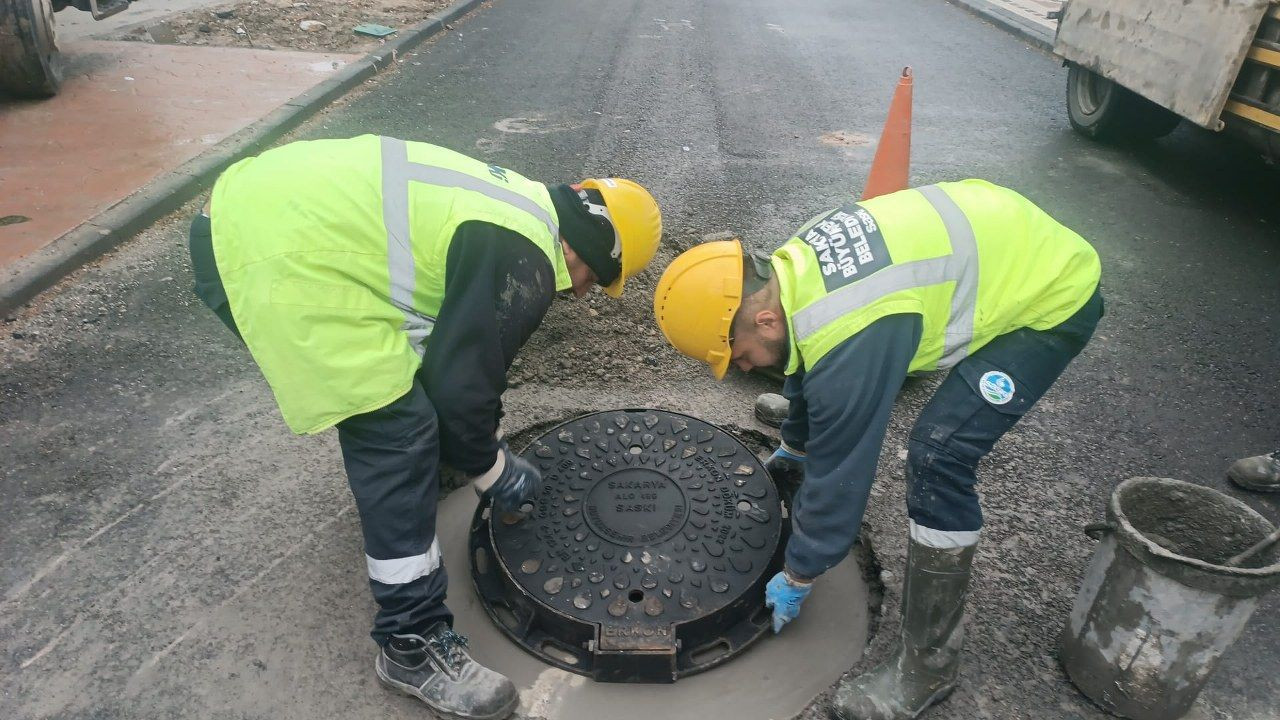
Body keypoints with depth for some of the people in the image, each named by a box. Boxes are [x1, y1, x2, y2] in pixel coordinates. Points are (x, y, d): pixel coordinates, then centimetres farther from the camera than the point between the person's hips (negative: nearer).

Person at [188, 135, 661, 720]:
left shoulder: (522, 207, 18)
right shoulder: (525, 261, -12)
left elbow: (462, 347, 29)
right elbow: (459, 384, -10)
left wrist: (478, 444, 37)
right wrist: (494, 472, 8)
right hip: (270, 253, -11)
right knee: (400, 431, -9)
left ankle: (383, 470, 54)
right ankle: (412, 647, 2)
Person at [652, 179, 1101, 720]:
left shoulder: (846, 340, -36)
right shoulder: (791, 269, -9)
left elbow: (839, 469, -24)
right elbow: (813, 350, 11)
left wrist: (797, 578, -7)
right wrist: (792, 446, 27)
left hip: (1052, 295, -9)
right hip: (999, 243, 9)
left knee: (938, 456, -19)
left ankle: (929, 663, -4)